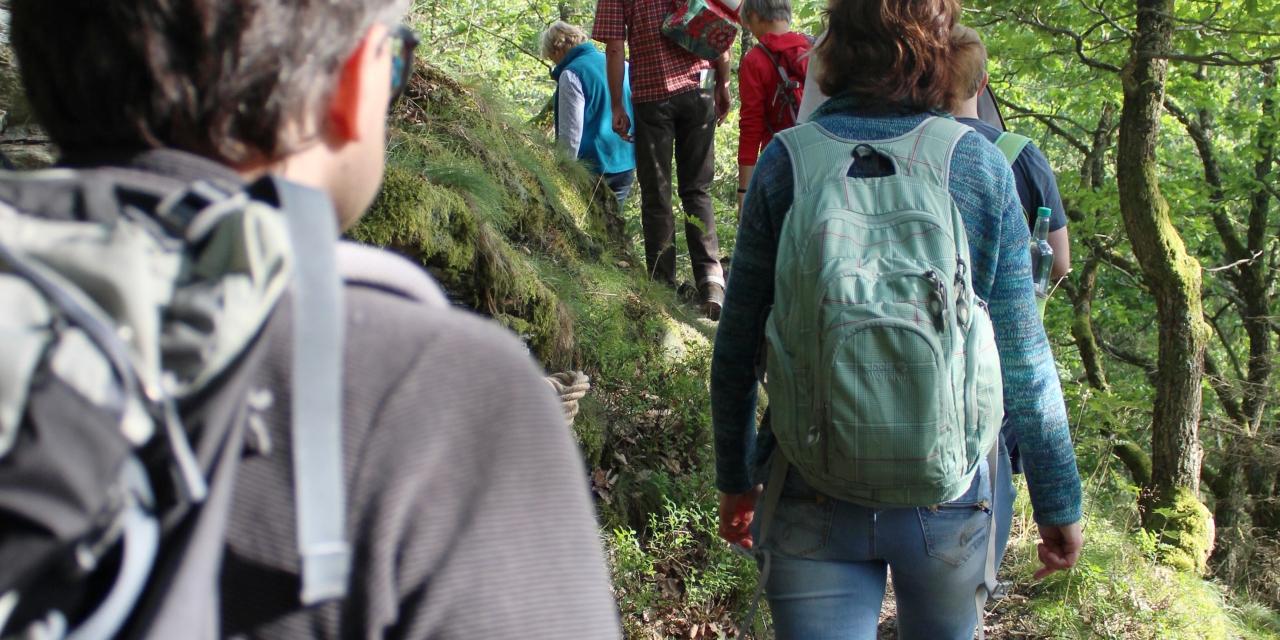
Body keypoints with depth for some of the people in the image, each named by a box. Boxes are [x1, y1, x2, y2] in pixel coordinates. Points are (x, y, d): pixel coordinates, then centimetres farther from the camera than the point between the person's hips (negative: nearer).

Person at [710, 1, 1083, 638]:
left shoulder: (785, 162, -7)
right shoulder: (979, 164, -7)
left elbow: (736, 349, -2)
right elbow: (1022, 356, -5)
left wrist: (735, 478, 11)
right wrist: (1059, 500, 6)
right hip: (952, 493, 2)